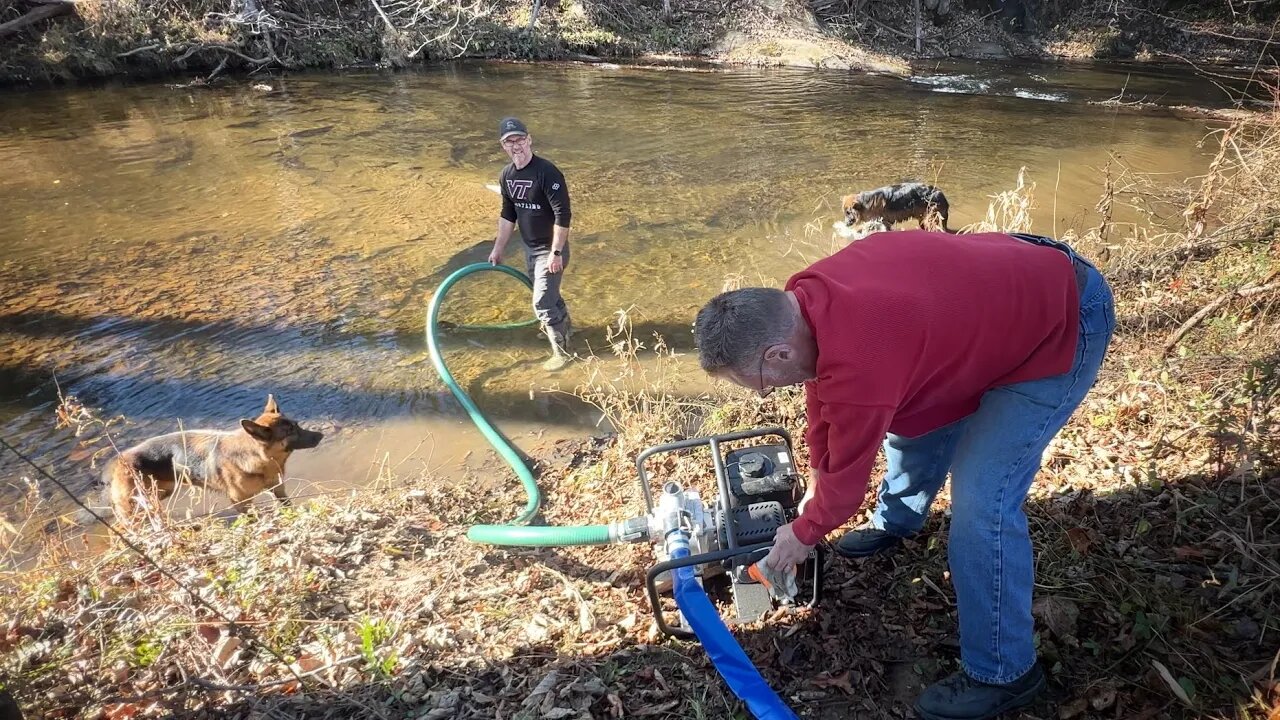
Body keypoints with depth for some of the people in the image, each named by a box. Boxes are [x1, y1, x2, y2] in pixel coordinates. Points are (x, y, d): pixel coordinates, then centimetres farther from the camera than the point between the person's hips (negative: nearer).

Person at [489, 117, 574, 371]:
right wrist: (498, 248, 13)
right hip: (528, 247, 8)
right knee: (548, 292, 25)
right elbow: (508, 214, 10)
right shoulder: (506, 175, -1)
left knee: (542, 303, -4)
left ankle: (561, 351, 14)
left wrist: (556, 252, -25)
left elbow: (563, 215, -25)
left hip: (549, 249, -8)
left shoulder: (547, 172, -25)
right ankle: (564, 325, 51)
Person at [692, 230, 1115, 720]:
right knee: (915, 409, 23)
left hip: (1064, 325, -9)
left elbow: (847, 476, -18)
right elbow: (823, 398, 7)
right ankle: (896, 522, 51)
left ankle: (1002, 673, 10)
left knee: (981, 506, -11)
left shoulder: (857, 364, -36)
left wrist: (805, 534, 2)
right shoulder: (805, 297, -10)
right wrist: (814, 484, 18)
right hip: (1019, 276, 9)